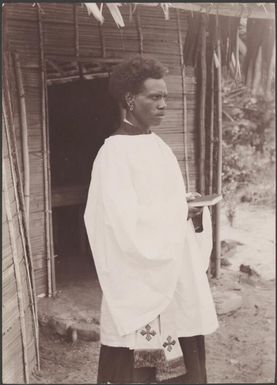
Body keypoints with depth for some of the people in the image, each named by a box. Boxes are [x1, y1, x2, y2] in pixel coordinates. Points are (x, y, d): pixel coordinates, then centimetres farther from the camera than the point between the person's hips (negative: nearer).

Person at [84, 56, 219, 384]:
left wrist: (193, 209, -4)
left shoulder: (158, 145, 10)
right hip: (140, 283, -8)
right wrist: (182, 211, -14)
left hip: (175, 275, 8)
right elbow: (127, 224, -21)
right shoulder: (115, 152, -14)